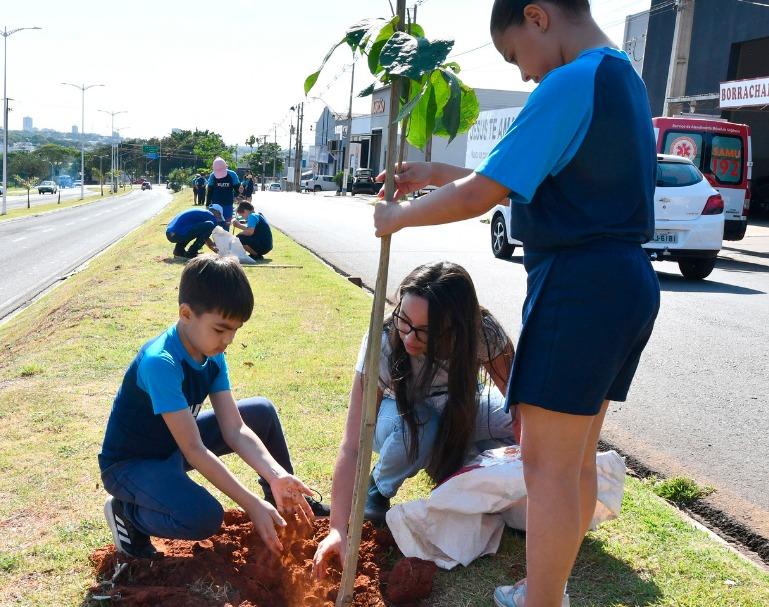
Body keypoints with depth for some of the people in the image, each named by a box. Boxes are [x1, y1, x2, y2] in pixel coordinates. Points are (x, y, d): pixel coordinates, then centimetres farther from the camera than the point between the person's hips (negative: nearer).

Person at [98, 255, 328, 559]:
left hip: (174, 446, 8)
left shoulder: (212, 355, -8)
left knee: (262, 412, 0)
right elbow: (195, 451, -32)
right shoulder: (160, 363, -33)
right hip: (130, 463, -8)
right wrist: (252, 505, -32)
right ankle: (127, 512, -3)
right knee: (205, 517, -32)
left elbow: (234, 429, -11)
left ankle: (284, 501, 19)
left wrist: (276, 475, -25)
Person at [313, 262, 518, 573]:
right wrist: (338, 529, -43)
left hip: (461, 410, 2)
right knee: (415, 428, -38)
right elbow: (352, 447, -36)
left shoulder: (484, 333, -32)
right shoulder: (382, 345, -35)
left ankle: (451, 473, 3)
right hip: (399, 411, -2)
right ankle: (379, 487, -5)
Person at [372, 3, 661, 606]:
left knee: (548, 464, -1)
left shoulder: (571, 83, -14)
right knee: (577, 457, 18)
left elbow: (480, 196, -17)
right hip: (624, 282, 10)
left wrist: (401, 216, -1)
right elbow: (524, 182, 20)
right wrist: (436, 174, 18)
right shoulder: (621, 78, 18)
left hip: (579, 286, -10)